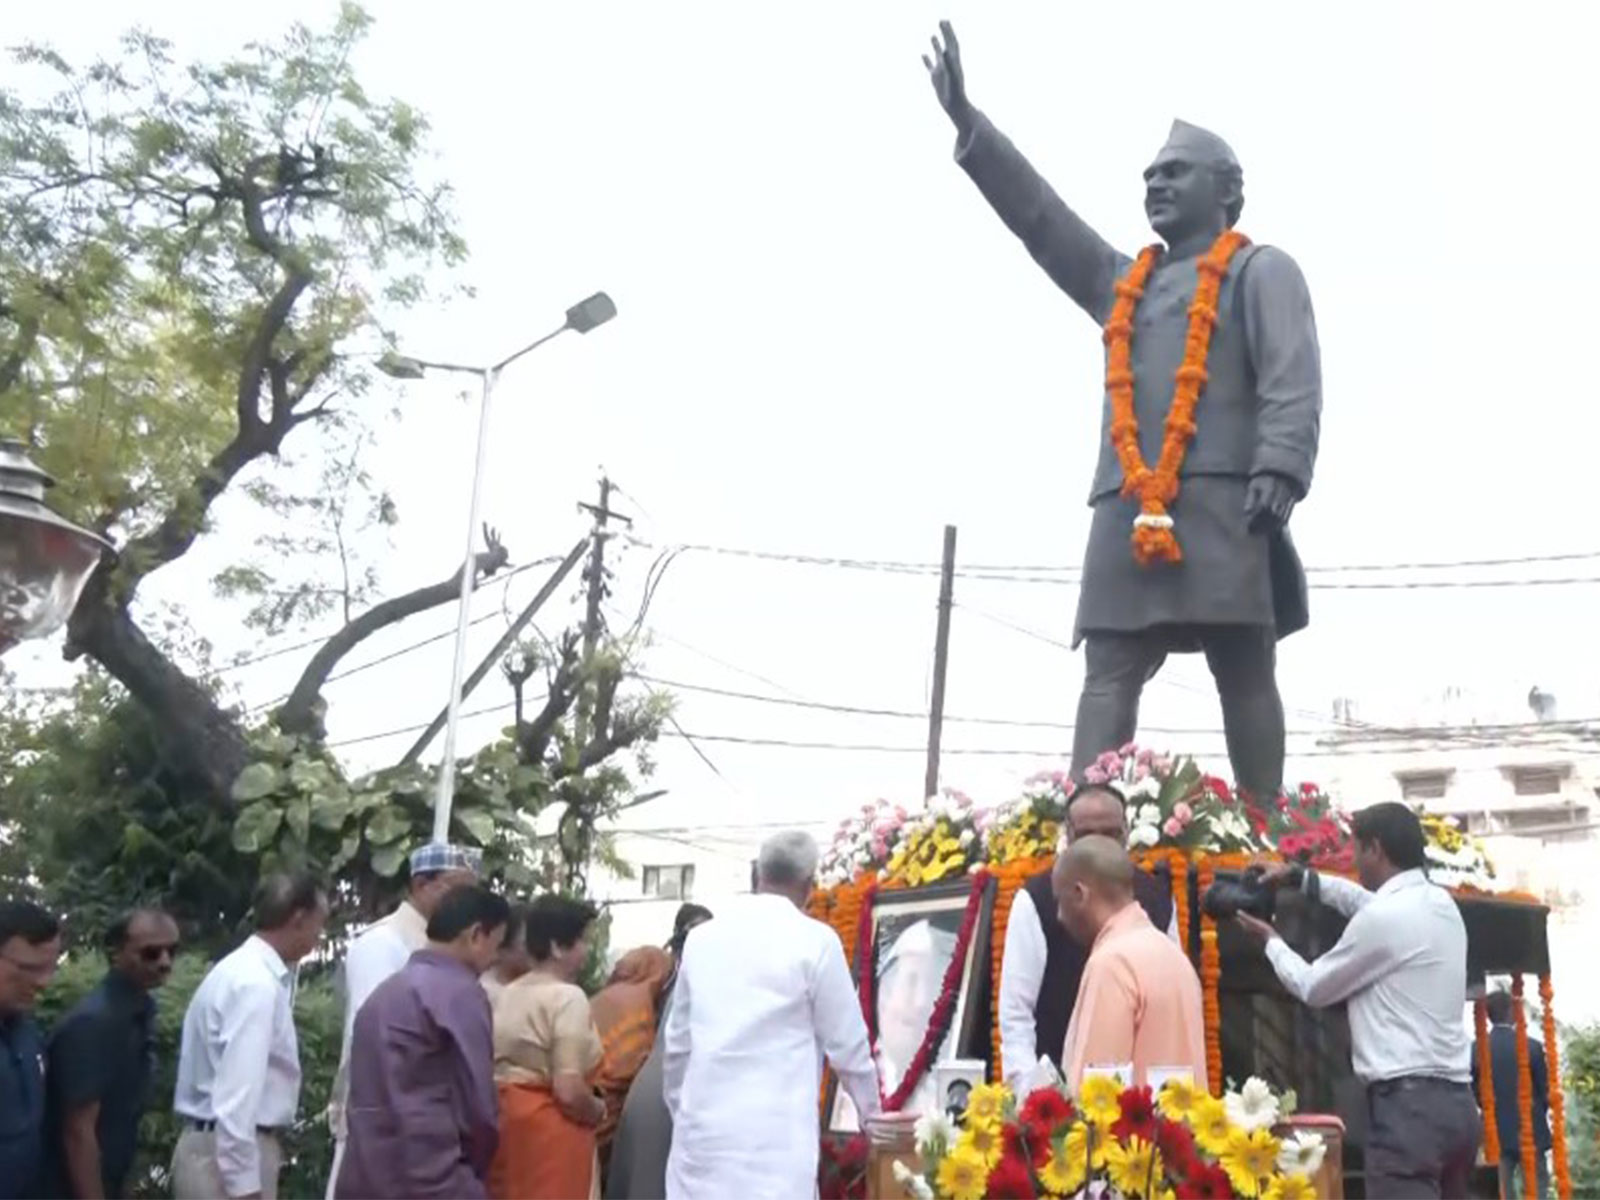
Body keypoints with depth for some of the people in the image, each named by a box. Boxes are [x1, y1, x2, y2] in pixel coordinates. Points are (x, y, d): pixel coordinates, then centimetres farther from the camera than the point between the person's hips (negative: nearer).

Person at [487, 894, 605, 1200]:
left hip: (507, 1120, 8)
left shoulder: (508, 994, 12)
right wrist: (599, 1110, -2)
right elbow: (569, 1091, -20)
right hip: (551, 1129, -8)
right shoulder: (567, 997, -14)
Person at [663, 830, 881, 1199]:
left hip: (700, 1126, 5)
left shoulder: (701, 938, 10)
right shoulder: (815, 940, -5)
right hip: (773, 1134, -5)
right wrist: (873, 1114, 18)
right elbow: (846, 1043, 2)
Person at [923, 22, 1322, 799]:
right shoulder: (1120, 281, 30)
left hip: (1223, 504, -5)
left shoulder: (1261, 270, 12)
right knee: (1107, 676, -7)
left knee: (1244, 675, -4)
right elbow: (1039, 217, 24)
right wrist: (967, 121, 19)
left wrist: (1279, 469, -21)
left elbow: (1292, 378, -3)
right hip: (1127, 510, 5)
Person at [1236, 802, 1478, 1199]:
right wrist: (1299, 877, 38)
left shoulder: (1383, 918, -12)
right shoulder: (1441, 904, 14)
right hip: (1455, 1100, 9)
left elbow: (1313, 988, 1)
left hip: (1408, 1103, -9)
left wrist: (1271, 940, 17)